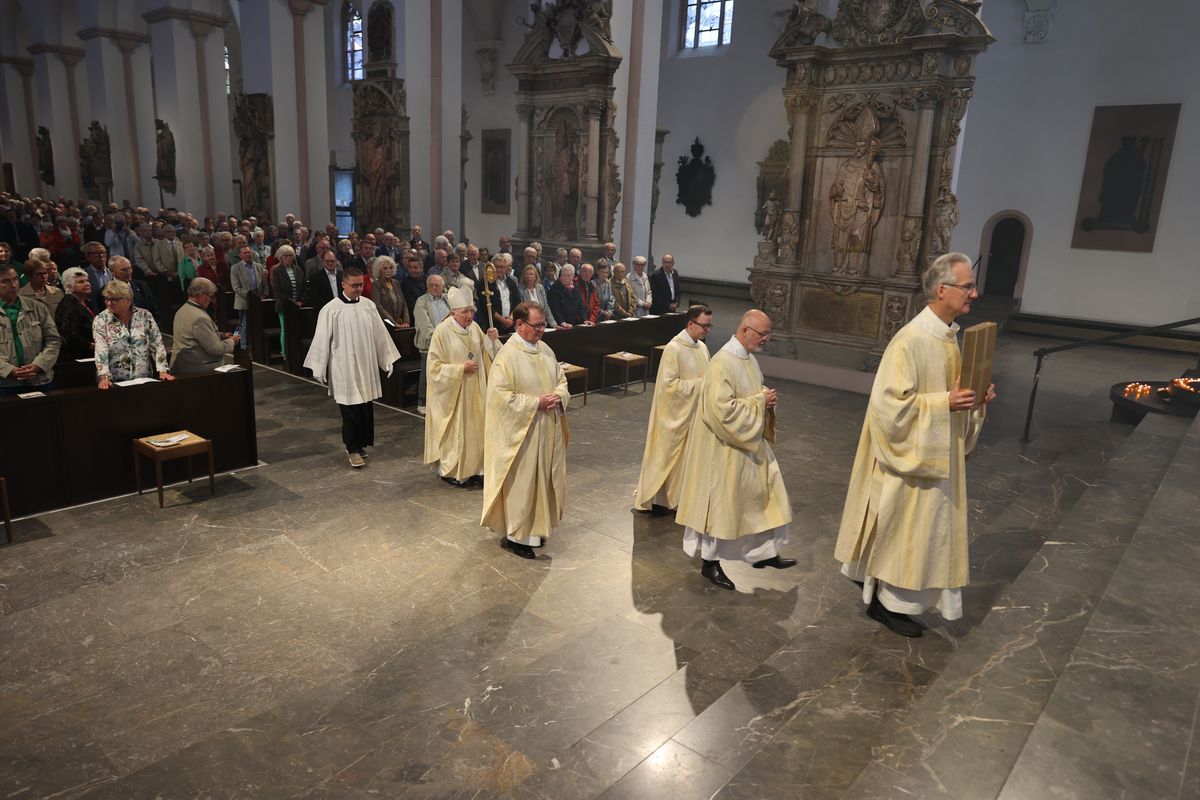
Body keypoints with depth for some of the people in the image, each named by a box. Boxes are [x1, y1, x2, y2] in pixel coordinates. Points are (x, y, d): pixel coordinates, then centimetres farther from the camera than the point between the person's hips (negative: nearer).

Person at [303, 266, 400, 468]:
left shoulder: (368, 305, 1)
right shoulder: (331, 309, -10)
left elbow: (380, 334, 7)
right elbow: (322, 340, -5)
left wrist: (387, 360, 9)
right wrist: (320, 370, -2)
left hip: (367, 367, 4)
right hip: (344, 368, -4)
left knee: (366, 408, 9)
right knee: (350, 410, 0)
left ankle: (361, 443, 26)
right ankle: (353, 449, 13)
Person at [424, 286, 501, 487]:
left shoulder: (474, 328, 4)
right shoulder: (442, 331, -13)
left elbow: (486, 355, 12)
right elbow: (435, 366, -12)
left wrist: (492, 340, -7)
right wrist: (461, 368, -20)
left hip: (475, 391, 6)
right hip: (452, 392, -6)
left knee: (474, 428, 9)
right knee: (455, 431, 3)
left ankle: (473, 469, 21)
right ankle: (449, 471, 19)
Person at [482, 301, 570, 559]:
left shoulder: (545, 349, 6)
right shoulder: (507, 355, -17)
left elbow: (561, 379, 14)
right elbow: (501, 396, -20)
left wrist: (559, 396, -9)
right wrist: (536, 403, -21)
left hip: (548, 430, 7)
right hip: (521, 432, -7)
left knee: (544, 478, 16)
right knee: (521, 481, 2)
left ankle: (535, 526, 32)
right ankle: (515, 535, 16)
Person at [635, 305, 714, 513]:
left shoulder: (702, 347, 5)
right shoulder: (673, 349, -19)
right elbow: (668, 384, -22)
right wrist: (699, 384, -21)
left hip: (695, 412, 8)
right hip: (676, 413, -8)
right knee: (667, 455, 4)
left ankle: (678, 495, 27)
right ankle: (656, 498, 20)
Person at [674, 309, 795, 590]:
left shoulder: (748, 357, 6)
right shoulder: (722, 364, -24)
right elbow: (723, 410, -29)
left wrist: (766, 399, -3)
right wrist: (760, 401, -21)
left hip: (750, 443, 9)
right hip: (724, 449, -9)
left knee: (763, 495, 16)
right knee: (720, 502, 4)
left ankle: (764, 551, 32)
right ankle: (710, 562, 21)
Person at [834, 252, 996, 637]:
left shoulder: (949, 336, 7)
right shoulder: (911, 340, -22)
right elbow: (890, 402, -25)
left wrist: (974, 397, -1)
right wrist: (945, 403, -26)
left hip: (937, 454, 10)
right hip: (911, 454, -9)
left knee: (921, 526, 19)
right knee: (901, 528, 4)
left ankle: (881, 585, 35)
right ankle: (885, 601, 20)